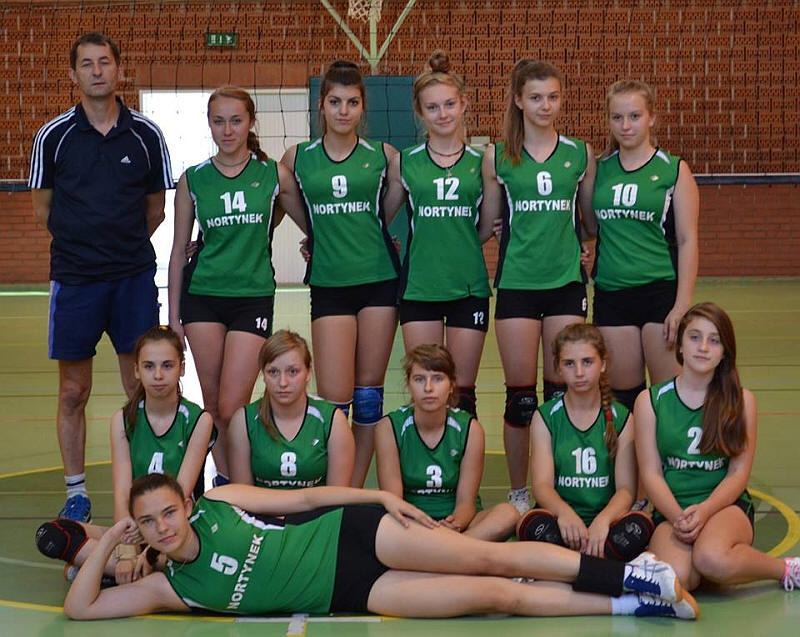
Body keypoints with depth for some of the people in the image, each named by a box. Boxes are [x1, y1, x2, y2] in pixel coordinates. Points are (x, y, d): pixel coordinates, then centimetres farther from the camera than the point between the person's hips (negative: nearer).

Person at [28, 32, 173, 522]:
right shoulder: (54, 136, 0)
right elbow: (44, 209, 9)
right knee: (74, 393, 5)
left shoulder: (145, 134, 2)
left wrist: (124, 245, 10)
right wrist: (85, 243, 9)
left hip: (134, 275, 0)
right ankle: (77, 493, 17)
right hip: (74, 278, 0)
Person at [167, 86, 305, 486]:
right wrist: (174, 315, 8)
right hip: (202, 297, 2)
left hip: (253, 297, -2)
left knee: (232, 409, -9)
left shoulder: (275, 174, 0)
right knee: (212, 404, 4)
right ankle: (224, 481, 18)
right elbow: (179, 251, 8)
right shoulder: (193, 180, 4)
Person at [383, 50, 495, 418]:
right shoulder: (403, 163, 3)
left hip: (469, 287, 0)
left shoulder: (481, 161, 4)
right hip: (419, 287, 0)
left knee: (462, 392, 5)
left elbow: (485, 228, 10)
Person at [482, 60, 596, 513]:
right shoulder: (499, 158, 3)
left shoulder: (580, 153, 6)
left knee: (563, 392, 3)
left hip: (567, 281, 1)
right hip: (517, 284, -1)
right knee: (520, 396, 2)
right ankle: (519, 493, 15)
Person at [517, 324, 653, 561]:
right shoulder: (545, 417, 8)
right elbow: (541, 484, -5)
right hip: (561, 522, -1)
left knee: (639, 525, -33)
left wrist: (603, 519, -25)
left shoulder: (621, 419, 9)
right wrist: (564, 512, -29)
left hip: (604, 524, 1)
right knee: (536, 524, -35)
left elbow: (626, 489, -2)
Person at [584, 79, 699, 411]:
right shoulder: (599, 170, 9)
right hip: (611, 293, 3)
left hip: (661, 290, -3)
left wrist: (683, 305, -11)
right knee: (624, 394, 7)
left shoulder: (674, 170, 0)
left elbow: (687, 240, -3)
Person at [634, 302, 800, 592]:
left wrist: (704, 511, -17)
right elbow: (651, 473, 1)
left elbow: (739, 473, 1)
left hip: (726, 505, 0)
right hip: (671, 511, 0)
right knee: (676, 577, -33)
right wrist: (679, 517, -16)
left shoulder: (741, 400, 5)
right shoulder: (650, 401, 5)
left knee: (712, 559, -36)